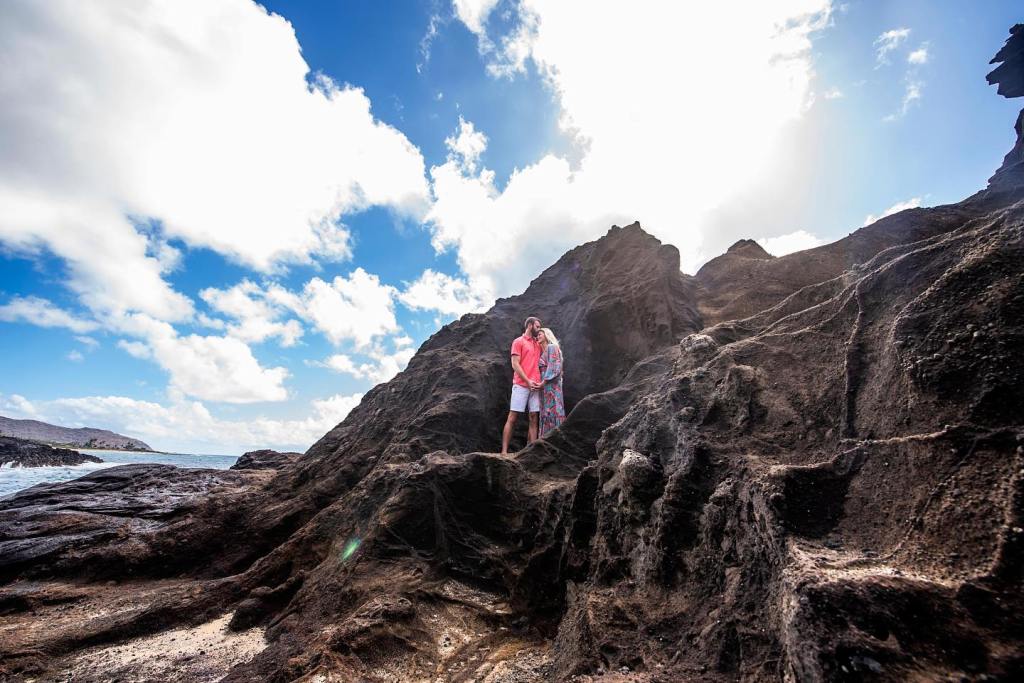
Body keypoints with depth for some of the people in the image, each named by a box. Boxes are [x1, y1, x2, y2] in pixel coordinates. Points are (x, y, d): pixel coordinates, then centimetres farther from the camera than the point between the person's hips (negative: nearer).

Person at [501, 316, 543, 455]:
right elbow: (515, 364, -6)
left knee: (533, 418, 2)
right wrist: (528, 381, -12)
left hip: (535, 386, 6)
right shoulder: (518, 342, 2)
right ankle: (504, 451, -5)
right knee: (512, 417, -6)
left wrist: (541, 381, 6)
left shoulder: (538, 344, 20)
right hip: (521, 385, -6)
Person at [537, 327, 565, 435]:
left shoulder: (552, 347, -2)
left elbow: (553, 367, -12)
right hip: (544, 386, 8)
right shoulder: (542, 351, 23)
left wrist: (544, 381, -16)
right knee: (545, 412, 4)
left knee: (552, 410, -10)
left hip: (551, 384, -8)